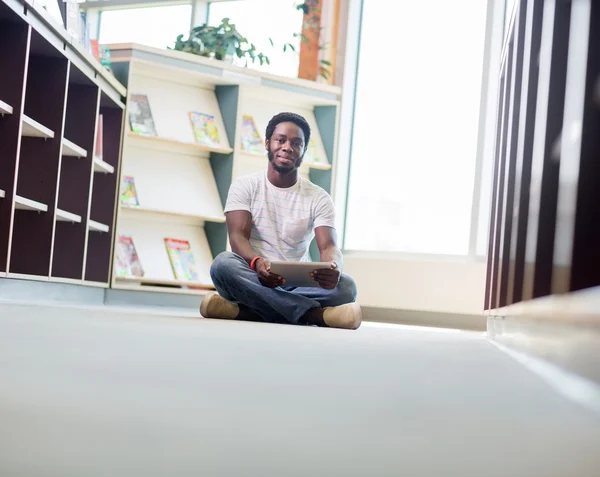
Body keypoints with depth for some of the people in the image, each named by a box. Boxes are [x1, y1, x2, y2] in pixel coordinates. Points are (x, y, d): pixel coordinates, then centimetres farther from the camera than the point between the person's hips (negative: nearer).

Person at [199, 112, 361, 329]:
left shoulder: (319, 198, 5)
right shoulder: (245, 186, 3)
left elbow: (329, 247, -8)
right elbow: (237, 237, -11)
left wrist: (333, 269, -36)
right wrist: (257, 262, -37)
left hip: (298, 284, 1)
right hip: (254, 279, -1)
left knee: (345, 286, -28)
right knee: (223, 263, -34)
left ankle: (247, 310, -32)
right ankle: (316, 314, -34)